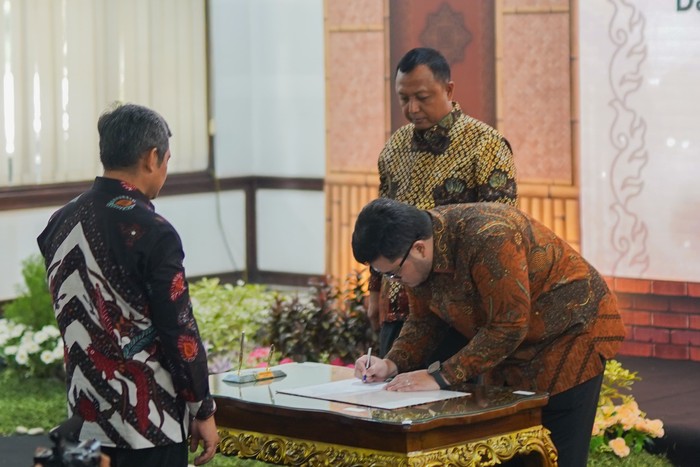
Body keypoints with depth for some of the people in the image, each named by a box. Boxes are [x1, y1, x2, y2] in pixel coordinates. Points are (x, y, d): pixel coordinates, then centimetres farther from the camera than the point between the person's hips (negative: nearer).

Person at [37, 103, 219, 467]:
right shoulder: (152, 233, -16)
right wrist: (203, 411, -6)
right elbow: (179, 331, -14)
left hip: (85, 418, 7)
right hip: (148, 423, -7)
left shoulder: (59, 224, 6)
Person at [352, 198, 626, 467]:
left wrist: (441, 376, -30)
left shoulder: (488, 238, -34)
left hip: (570, 336, -8)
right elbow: (424, 320, 4)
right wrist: (393, 363, -14)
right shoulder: (416, 257, -9)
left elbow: (509, 327, -31)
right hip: (511, 345, 8)